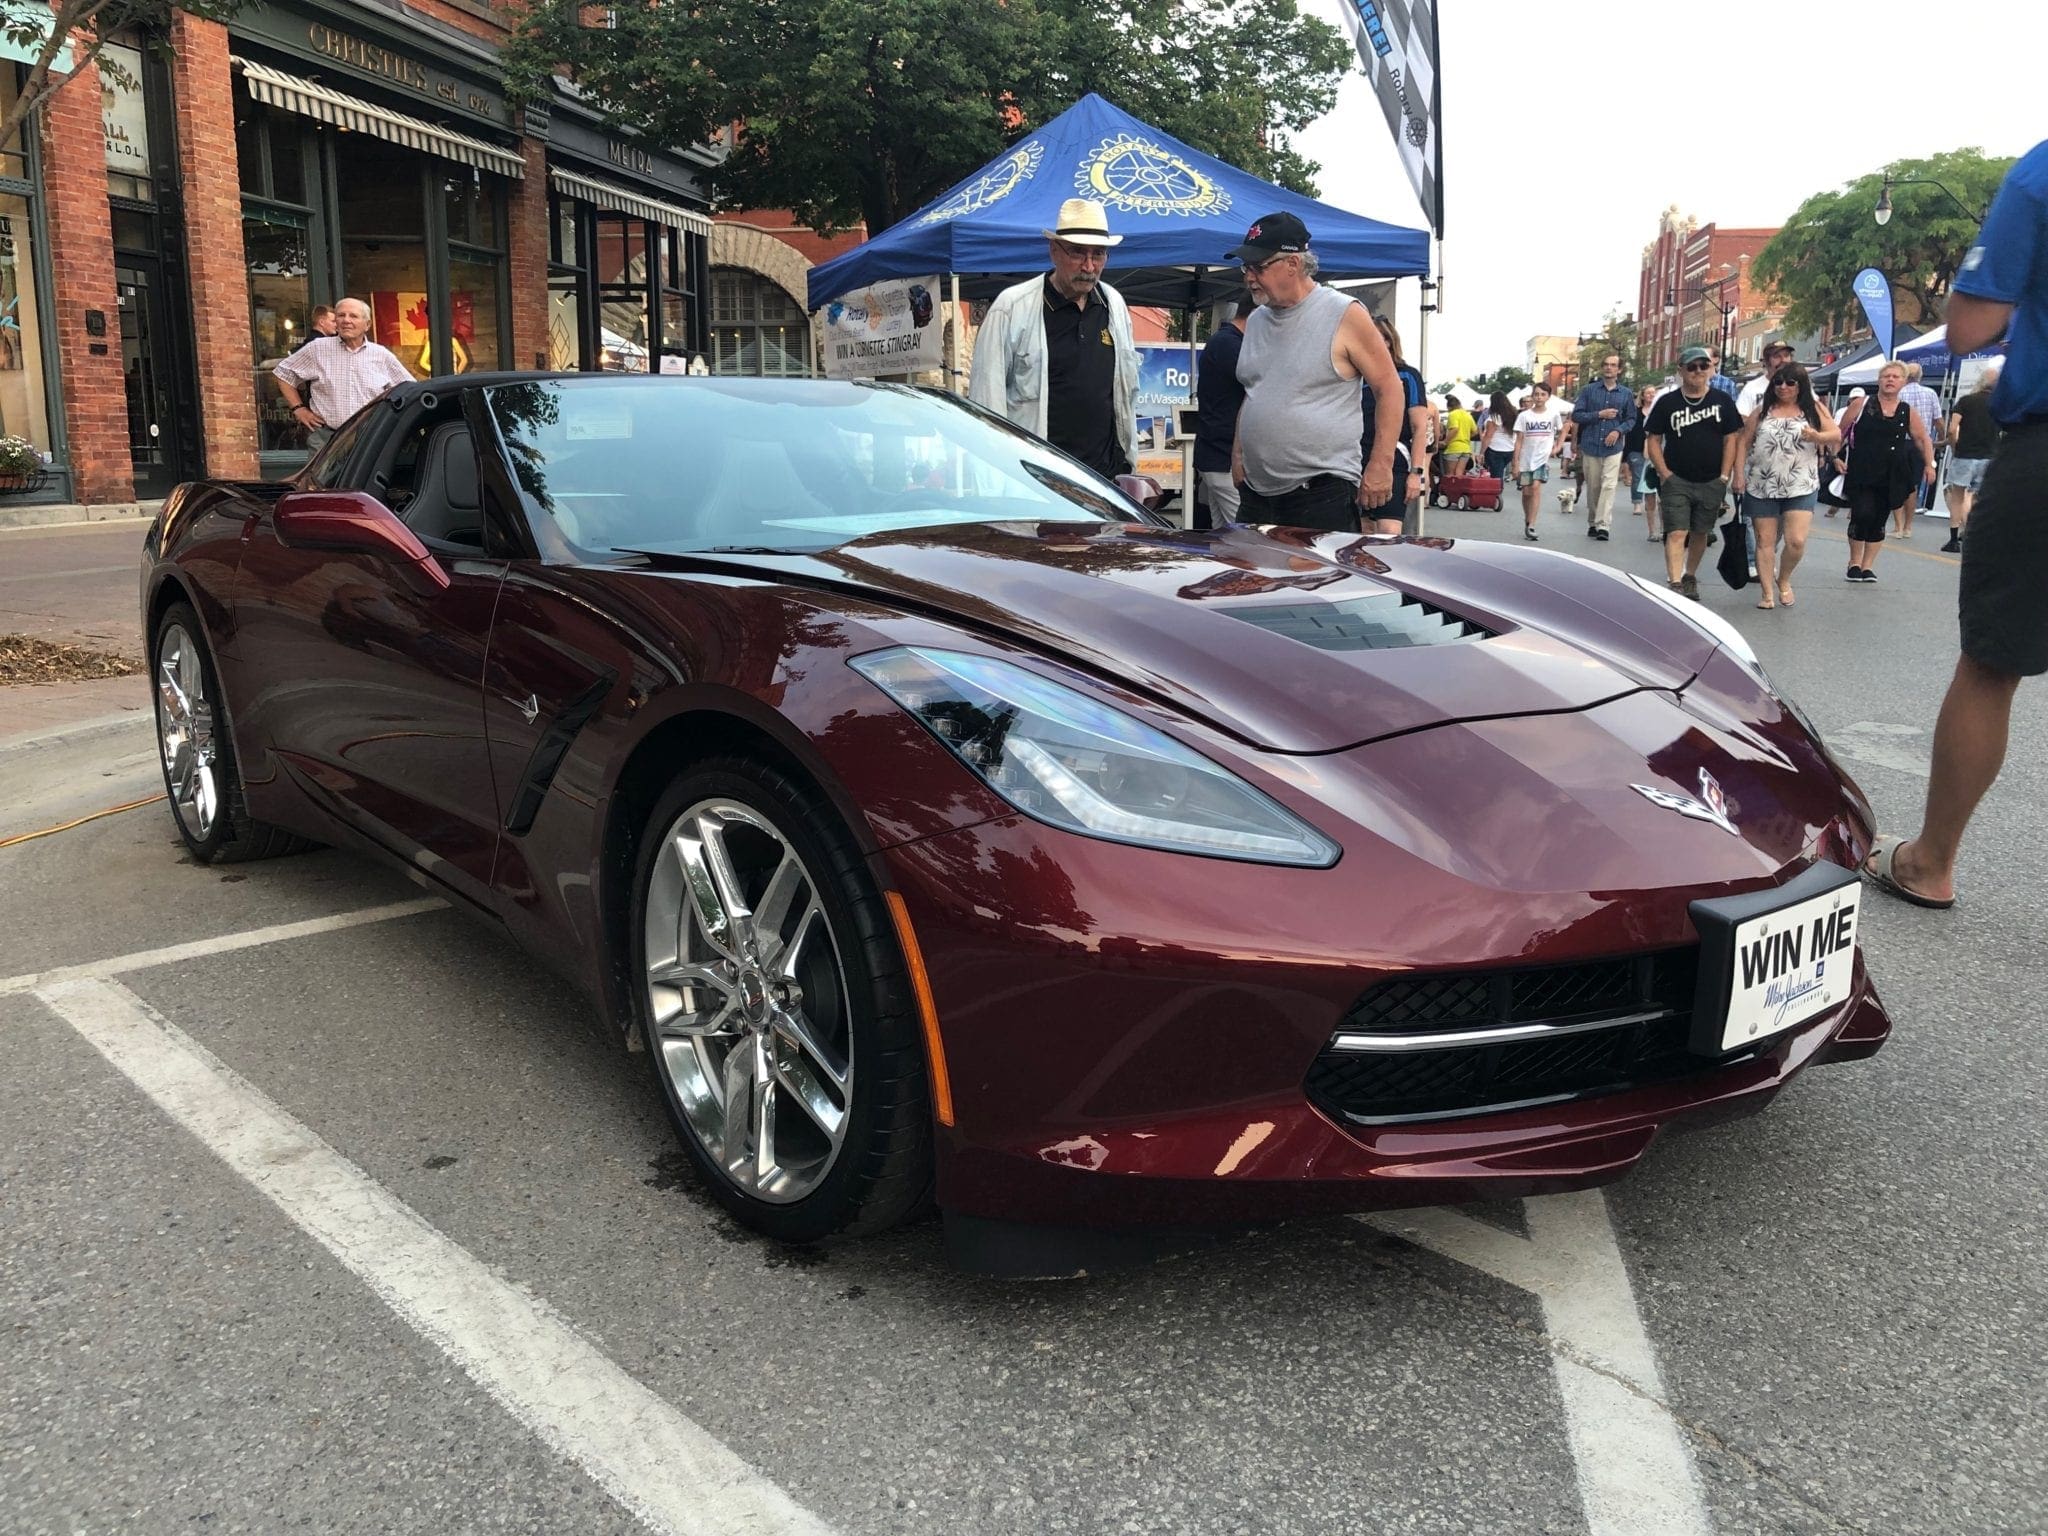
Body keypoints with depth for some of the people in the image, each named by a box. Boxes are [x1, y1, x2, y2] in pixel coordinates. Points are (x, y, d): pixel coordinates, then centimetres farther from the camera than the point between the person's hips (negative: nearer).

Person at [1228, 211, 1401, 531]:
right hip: (1256, 494, 7)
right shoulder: (1255, 321, 15)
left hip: (1323, 495, -6)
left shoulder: (1345, 316, -6)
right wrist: (1238, 449, 15)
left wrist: (1381, 465, -12)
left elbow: (1388, 387, -5)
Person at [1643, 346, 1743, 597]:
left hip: (1711, 482, 2)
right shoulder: (1667, 403, 1)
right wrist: (1664, 473, -8)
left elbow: (1731, 439, 3)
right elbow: (1653, 439, 2)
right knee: (1677, 533, -11)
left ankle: (1690, 577, 30)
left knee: (1700, 533, 12)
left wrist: (1724, 477, -4)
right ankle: (1675, 584, -17)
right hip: (1676, 480, -2)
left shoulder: (1723, 401, 3)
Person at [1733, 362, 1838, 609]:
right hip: (1761, 486, 1)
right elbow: (1744, 443, 7)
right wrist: (1739, 475, -2)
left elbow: (1836, 436, -1)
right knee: (1765, 541, 3)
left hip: (1801, 488, -1)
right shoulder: (1762, 411, 8)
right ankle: (1768, 593, 11)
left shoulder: (1814, 410, 6)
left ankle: (1784, 580, 16)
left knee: (1796, 541, -11)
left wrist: (1818, 437, -23)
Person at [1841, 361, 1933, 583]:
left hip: (1890, 478, 3)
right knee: (1862, 515, -13)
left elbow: (1923, 439, 15)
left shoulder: (1907, 412, 7)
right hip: (1861, 473, -3)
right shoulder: (1863, 405, 0)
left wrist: (1929, 464, 5)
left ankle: (1868, 565, 14)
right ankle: (1854, 562, 4)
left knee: (1879, 521, 5)